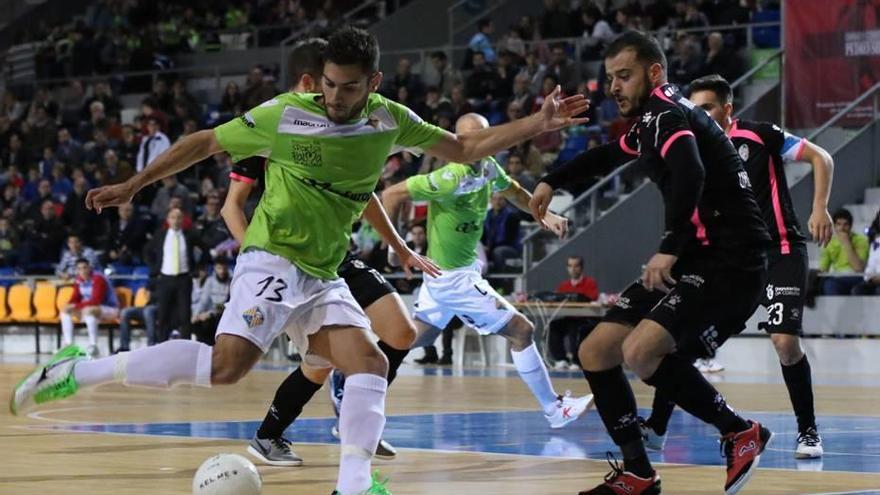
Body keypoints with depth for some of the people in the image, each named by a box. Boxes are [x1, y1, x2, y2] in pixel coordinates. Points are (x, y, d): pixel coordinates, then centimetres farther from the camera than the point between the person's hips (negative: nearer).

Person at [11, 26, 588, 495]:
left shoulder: (390, 120, 3)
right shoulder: (285, 114, -10)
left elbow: (464, 148, 14)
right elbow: (205, 143, 2)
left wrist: (536, 124, 4)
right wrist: (132, 186, 2)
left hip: (324, 278, 6)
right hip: (273, 259, -6)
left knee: (369, 365, -11)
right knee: (228, 364, -25)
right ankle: (77, 372, -20)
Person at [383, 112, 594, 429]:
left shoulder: (489, 168, -1)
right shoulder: (453, 177, -25)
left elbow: (513, 191, 21)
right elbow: (391, 195, -21)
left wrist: (544, 214, 5)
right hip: (454, 277, -9)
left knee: (416, 338, 19)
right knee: (521, 331, -5)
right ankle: (554, 410, 5)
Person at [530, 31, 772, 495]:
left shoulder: (666, 113, -14)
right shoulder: (650, 120, 17)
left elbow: (690, 174, -35)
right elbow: (608, 155, 40)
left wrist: (671, 247, -42)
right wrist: (552, 181, 46)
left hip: (729, 262, -10)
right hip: (693, 261, 10)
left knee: (640, 351, -28)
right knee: (595, 352, 6)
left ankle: (740, 433, -9)